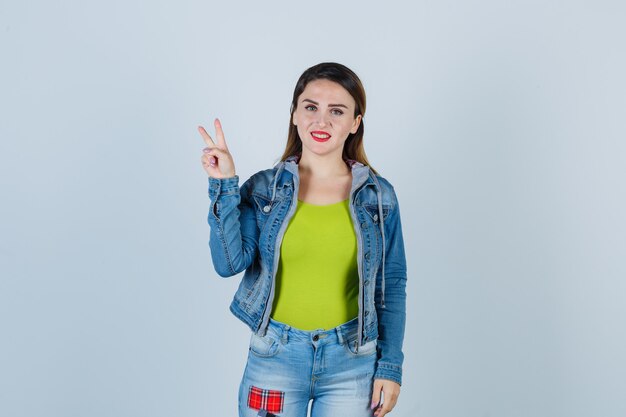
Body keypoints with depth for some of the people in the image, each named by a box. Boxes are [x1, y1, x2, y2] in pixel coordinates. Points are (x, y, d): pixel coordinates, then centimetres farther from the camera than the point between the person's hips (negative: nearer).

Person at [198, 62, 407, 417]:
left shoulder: (379, 195, -2)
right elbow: (230, 263, -12)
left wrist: (390, 365, 0)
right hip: (275, 356, 1)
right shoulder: (263, 189, -1)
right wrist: (224, 186, -16)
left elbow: (392, 286, 2)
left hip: (351, 361, 0)